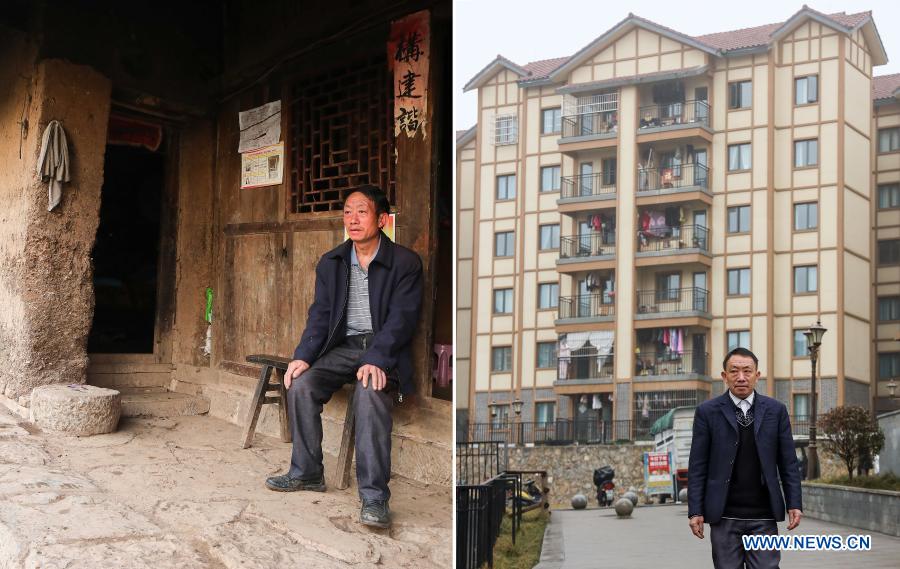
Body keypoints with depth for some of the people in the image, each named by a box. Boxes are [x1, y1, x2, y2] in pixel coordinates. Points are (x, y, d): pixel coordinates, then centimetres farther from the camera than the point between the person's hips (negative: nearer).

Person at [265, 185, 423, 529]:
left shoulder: (405, 263, -3)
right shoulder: (330, 263, 12)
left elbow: (401, 318, -12)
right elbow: (320, 315, 6)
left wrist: (376, 359, -28)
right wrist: (303, 356, -12)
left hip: (384, 349, -5)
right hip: (342, 346, 5)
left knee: (370, 392, -35)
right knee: (301, 384, -22)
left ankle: (374, 496, -35)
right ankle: (307, 473, -5)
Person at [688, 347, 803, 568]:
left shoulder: (776, 410, 7)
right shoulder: (707, 411, 2)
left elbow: (788, 463, 7)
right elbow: (697, 466, 1)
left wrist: (794, 504, -1)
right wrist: (695, 511, -4)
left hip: (763, 516, 1)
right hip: (724, 516, -1)